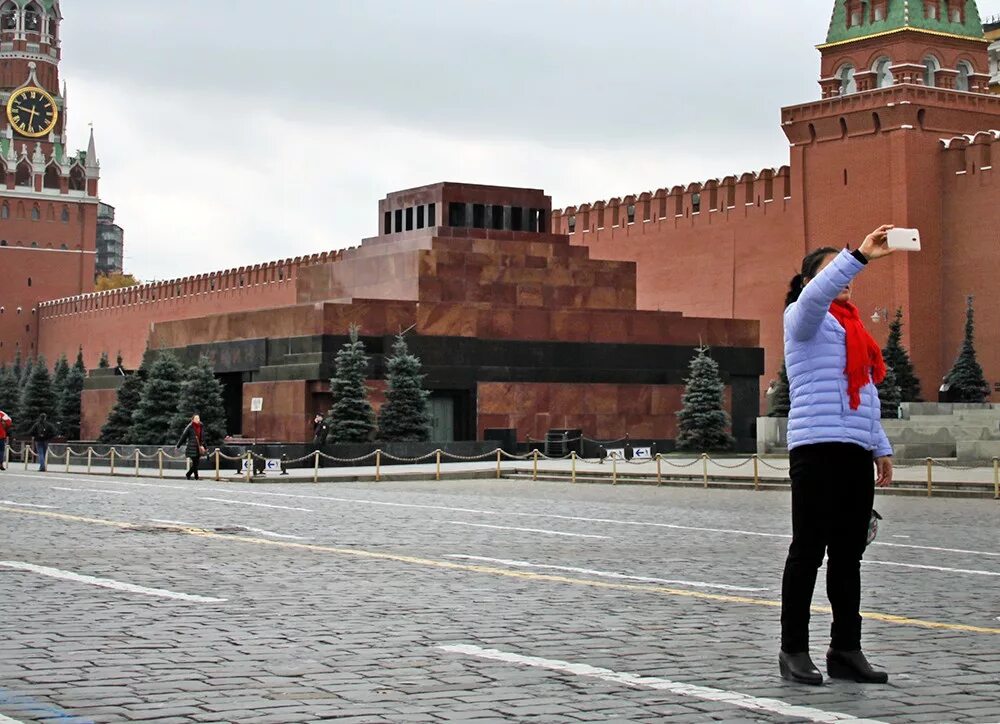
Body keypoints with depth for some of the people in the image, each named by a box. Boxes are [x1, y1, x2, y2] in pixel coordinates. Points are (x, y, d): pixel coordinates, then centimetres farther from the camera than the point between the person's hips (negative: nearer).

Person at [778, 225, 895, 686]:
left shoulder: (853, 327, 24)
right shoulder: (805, 317, 1)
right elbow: (815, 293, -24)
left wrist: (881, 447, 20)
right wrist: (860, 256, -32)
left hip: (856, 450, 8)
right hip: (816, 447, -7)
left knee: (848, 553, 7)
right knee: (809, 549, -5)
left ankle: (846, 650, 11)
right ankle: (793, 650, 1)